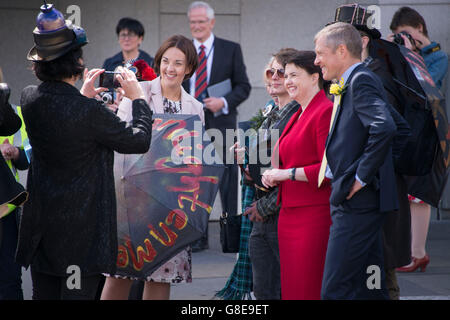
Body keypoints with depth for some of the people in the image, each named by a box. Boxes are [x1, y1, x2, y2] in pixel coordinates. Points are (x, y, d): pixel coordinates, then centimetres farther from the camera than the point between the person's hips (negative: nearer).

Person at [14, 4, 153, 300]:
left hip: (41, 223, 6)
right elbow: (139, 141, -12)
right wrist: (138, 97, 1)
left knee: (44, 293, 14)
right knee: (78, 292, 2)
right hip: (81, 226, -6)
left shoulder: (29, 98, -4)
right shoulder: (89, 112, -24)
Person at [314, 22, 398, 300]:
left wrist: (362, 177, -21)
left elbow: (384, 128, -28)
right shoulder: (351, 83, 19)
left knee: (336, 290, -12)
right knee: (369, 289, 12)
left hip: (358, 201, -10)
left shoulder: (361, 80, -12)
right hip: (358, 202, 10)